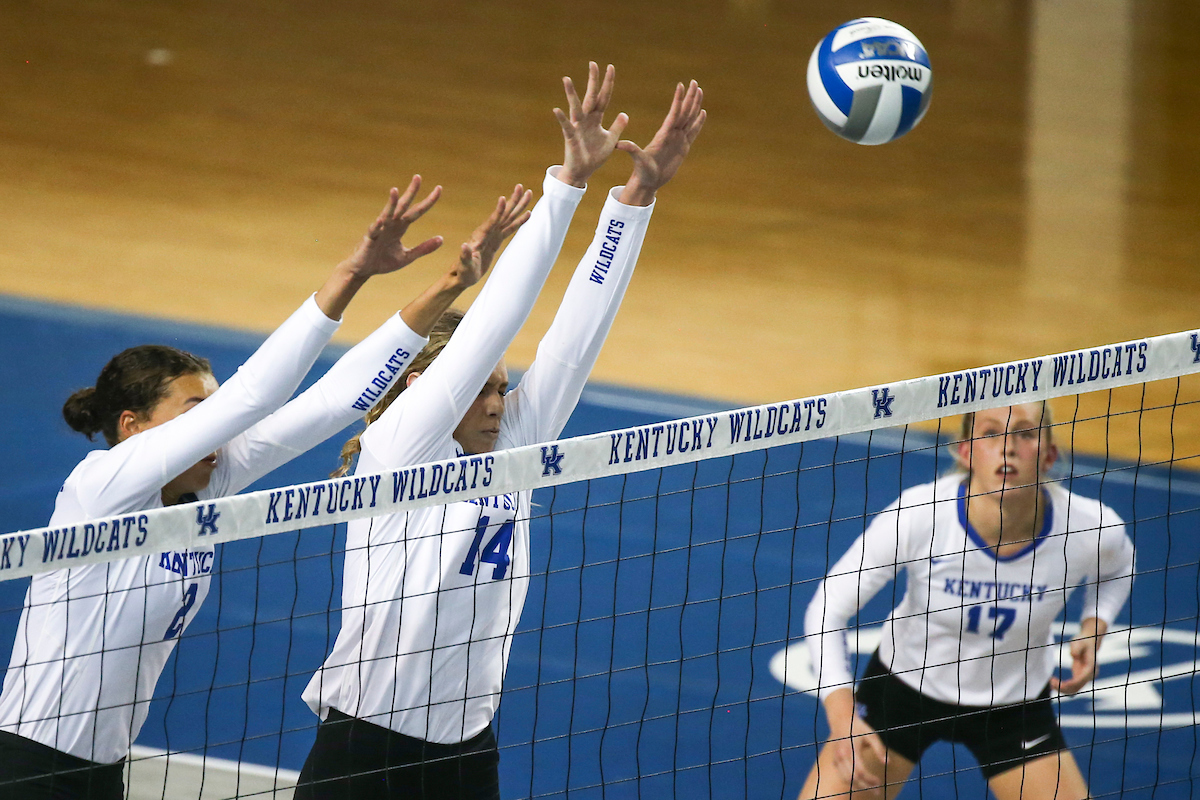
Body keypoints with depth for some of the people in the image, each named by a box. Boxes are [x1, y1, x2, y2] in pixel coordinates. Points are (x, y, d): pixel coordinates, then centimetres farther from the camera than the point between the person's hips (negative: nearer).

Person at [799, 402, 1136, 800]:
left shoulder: (1090, 529, -23)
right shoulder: (919, 514, -30)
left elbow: (1117, 567, 5)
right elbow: (827, 612, -22)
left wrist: (1093, 630, -15)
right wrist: (842, 717, -35)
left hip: (1014, 704, 1)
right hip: (903, 688, -1)